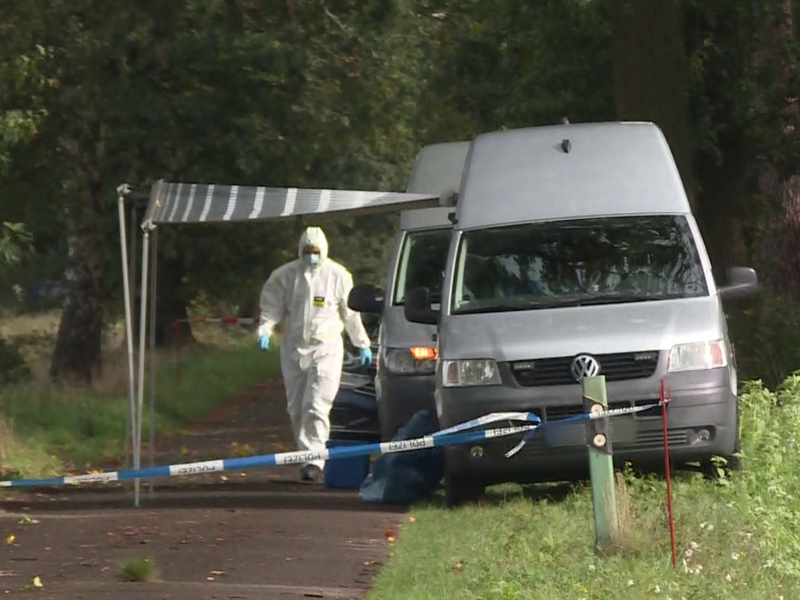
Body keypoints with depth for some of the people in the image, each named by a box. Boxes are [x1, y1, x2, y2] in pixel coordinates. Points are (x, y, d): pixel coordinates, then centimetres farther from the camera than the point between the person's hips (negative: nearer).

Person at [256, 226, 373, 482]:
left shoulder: (337, 276, 0)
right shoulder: (284, 276, 2)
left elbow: (351, 313, 8)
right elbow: (271, 306, 5)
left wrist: (362, 344, 13)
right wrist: (265, 330, -14)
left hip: (326, 348, -3)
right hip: (293, 347, 3)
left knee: (316, 406, -14)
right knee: (296, 408, 6)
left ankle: (314, 459, -17)